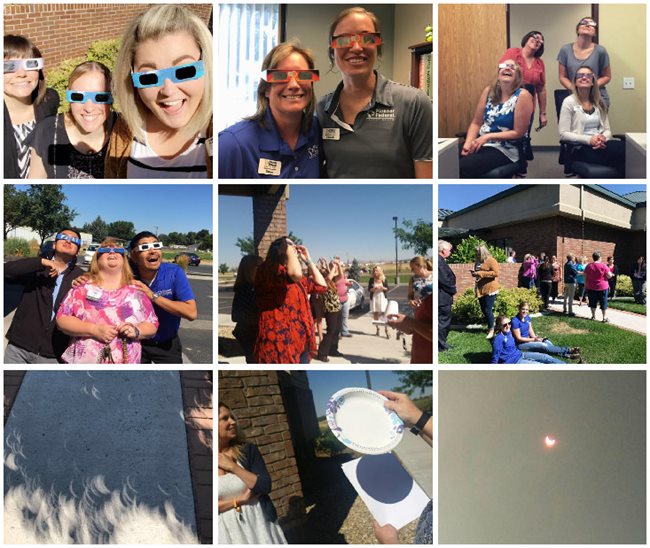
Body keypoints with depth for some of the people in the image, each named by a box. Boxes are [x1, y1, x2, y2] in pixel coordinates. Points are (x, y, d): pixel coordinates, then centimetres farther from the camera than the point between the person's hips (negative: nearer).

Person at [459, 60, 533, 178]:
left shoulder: (522, 96, -7)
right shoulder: (489, 91, 8)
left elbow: (518, 133, -9)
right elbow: (476, 123, 8)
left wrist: (487, 137, -16)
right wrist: (467, 144, -10)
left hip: (505, 150, -5)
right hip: (479, 143, 5)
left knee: (461, 168, -31)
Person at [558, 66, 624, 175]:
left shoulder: (599, 102, 18)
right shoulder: (569, 102, 2)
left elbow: (607, 130, 15)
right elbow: (563, 134, -6)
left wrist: (603, 138, -10)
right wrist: (588, 139, -17)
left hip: (600, 145, 5)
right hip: (581, 148, -5)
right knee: (621, 151, -32)